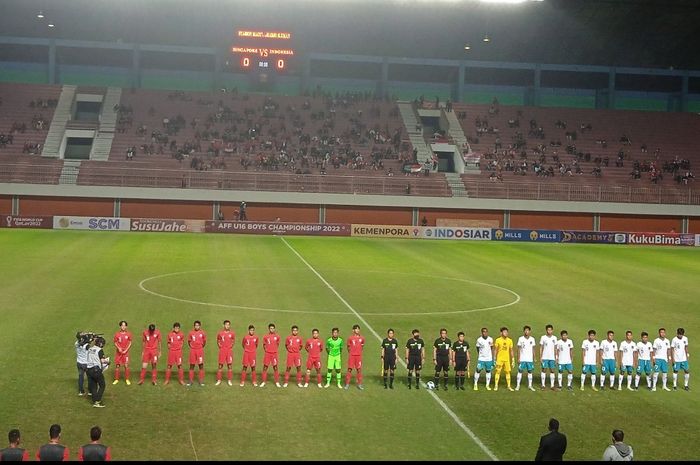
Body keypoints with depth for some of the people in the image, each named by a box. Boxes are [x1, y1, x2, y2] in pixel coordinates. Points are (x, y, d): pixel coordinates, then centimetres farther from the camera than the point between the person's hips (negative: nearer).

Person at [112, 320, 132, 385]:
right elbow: (115, 343, 4)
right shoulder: (117, 334, -2)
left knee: (126, 366, -2)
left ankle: (127, 380, 9)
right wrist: (118, 348, -14)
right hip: (118, 352, 1)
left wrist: (126, 350, -8)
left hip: (125, 352, -1)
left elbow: (130, 343, 2)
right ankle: (116, 379, 14)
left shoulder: (128, 334, -3)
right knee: (117, 365, 4)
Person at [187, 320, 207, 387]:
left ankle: (201, 381, 4)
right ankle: (191, 380, 10)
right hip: (192, 350, 1)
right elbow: (189, 341, 13)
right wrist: (191, 347, 10)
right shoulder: (191, 333, 2)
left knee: (201, 365, -1)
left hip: (200, 350, -1)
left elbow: (204, 342, 12)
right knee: (192, 365, 4)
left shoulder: (202, 333, 1)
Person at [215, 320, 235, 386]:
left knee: (230, 365, 0)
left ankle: (229, 380, 7)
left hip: (229, 350, 0)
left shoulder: (232, 333, 2)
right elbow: (218, 341, 14)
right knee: (220, 365, 1)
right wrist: (220, 346, 2)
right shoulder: (220, 333, 0)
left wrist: (231, 346, 7)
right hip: (222, 350, 0)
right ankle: (219, 380, 8)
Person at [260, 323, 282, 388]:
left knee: (275, 367, 2)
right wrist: (265, 350, 1)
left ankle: (277, 382, 7)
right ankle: (263, 382, 8)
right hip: (267, 353, 0)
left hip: (275, 353, 0)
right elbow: (264, 344, 12)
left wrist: (276, 350, 10)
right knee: (265, 367, 1)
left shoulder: (277, 336, 2)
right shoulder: (266, 336, 1)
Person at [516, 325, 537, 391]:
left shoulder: (532, 339, 4)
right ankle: (518, 385, 2)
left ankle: (530, 386, 12)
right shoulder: (520, 339, -2)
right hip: (522, 359, -2)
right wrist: (518, 358, -6)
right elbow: (519, 349, -1)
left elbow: (533, 349, 9)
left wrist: (534, 358, 6)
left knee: (530, 372, 5)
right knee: (520, 371, -3)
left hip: (530, 359, 2)